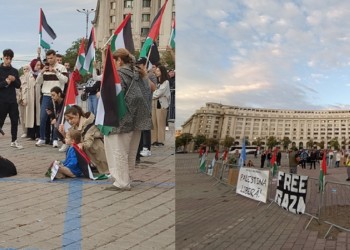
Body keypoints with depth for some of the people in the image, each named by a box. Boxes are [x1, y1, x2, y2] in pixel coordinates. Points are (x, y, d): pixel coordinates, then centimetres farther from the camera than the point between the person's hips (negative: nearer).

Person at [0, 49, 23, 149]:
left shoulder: (14, 71, 10)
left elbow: (18, 85, 9)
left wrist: (14, 80, -9)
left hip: (12, 100, 4)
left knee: (15, 120, 6)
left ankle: (14, 141, 16)